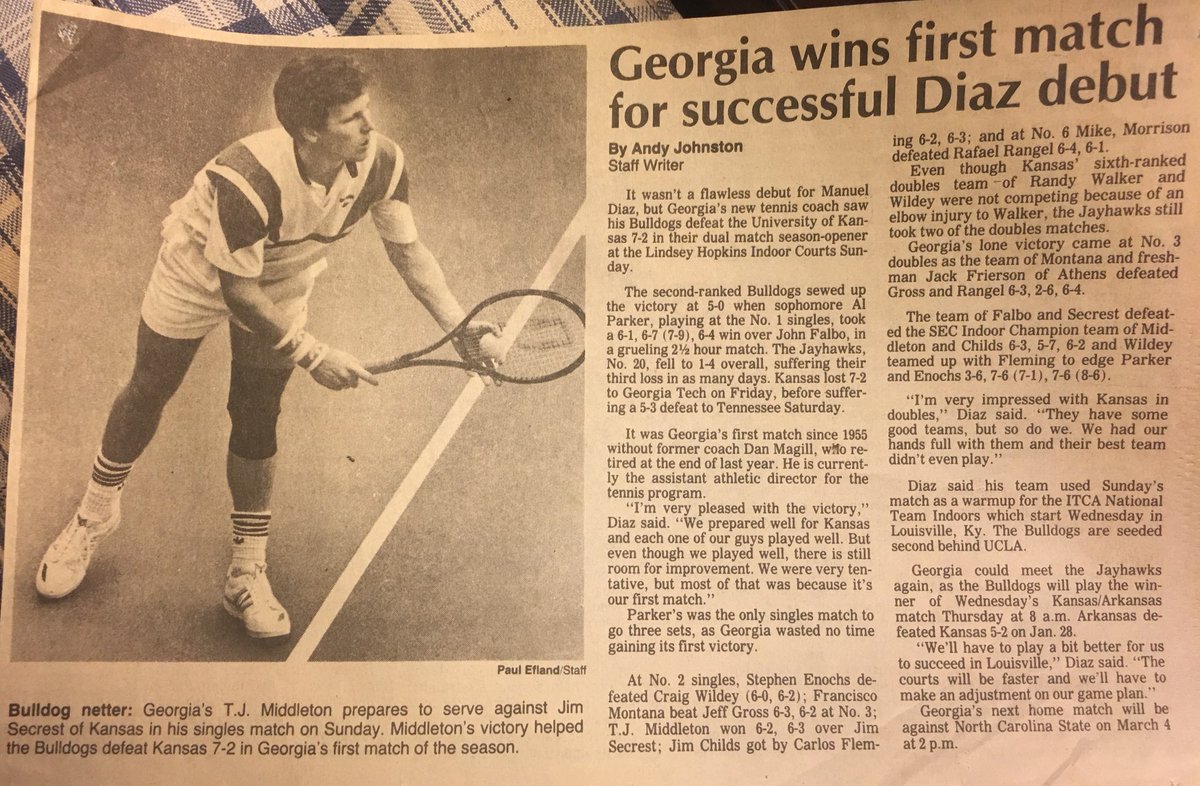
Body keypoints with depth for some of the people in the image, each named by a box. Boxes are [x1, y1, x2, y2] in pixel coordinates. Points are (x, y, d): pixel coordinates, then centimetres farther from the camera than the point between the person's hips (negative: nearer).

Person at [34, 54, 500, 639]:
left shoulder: (383, 163, -28)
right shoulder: (247, 181, -42)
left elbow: (407, 248, -14)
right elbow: (236, 288, -31)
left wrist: (461, 327, -23)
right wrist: (314, 357, -30)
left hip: (282, 287, 3)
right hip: (200, 274, -3)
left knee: (257, 420, 5)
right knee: (148, 396, 14)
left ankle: (247, 573, 21)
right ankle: (95, 515, 42)